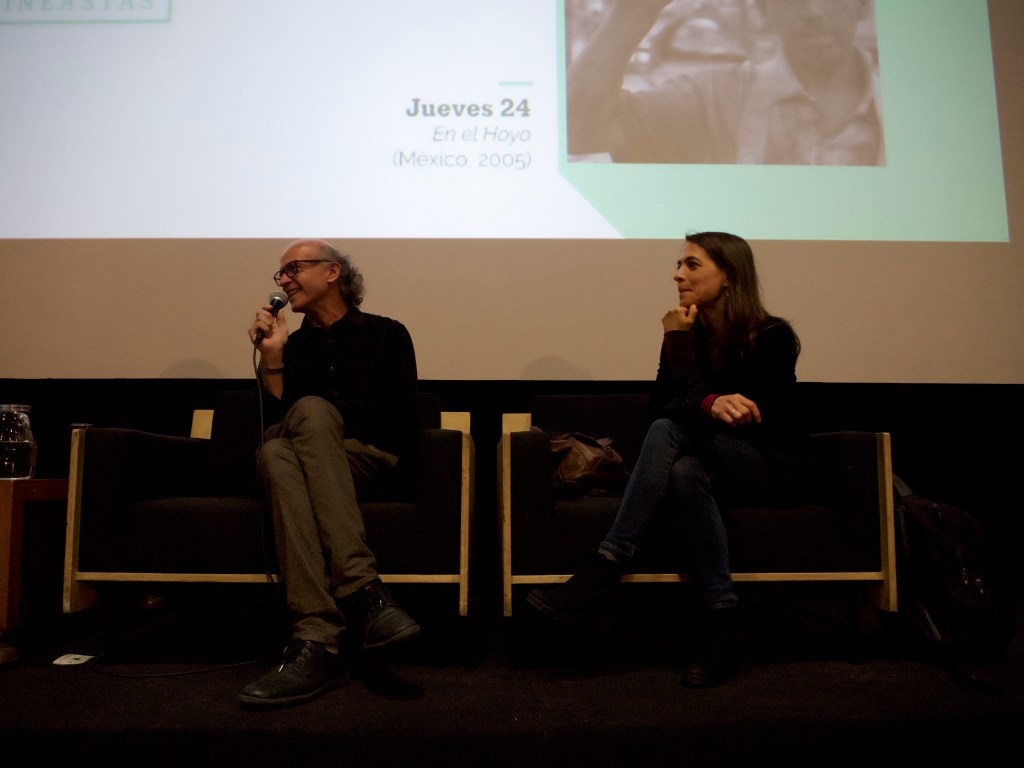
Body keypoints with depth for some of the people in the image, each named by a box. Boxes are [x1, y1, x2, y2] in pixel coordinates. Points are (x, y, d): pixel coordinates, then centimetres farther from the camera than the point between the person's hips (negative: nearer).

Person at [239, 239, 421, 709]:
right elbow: (276, 422, 10)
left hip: (374, 464, -2)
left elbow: (399, 424, 3)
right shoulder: (292, 346, 20)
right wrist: (272, 358, 2)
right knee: (275, 452, -32)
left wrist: (326, 417, -2)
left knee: (310, 411, -32)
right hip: (308, 467, 2)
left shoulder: (385, 334, 12)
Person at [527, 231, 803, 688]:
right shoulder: (687, 333, 4)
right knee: (685, 471, -35)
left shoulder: (771, 337, -9)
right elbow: (659, 408, -5)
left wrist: (681, 347, -17)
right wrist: (710, 405, -26)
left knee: (670, 431, -32)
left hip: (766, 466, -4)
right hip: (708, 465, 4)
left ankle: (603, 572, -36)